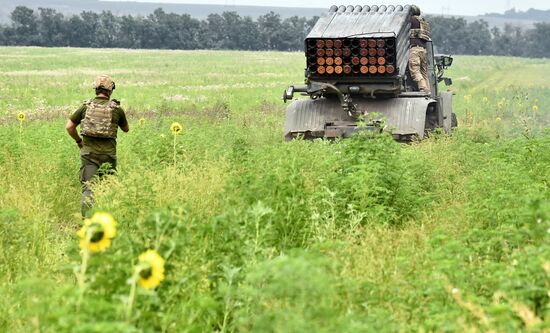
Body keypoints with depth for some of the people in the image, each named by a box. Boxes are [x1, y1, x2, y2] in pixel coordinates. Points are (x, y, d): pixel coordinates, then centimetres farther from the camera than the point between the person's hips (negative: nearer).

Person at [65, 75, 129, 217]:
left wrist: (78, 141, 19)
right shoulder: (116, 109, 1)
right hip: (108, 152, 0)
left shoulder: (86, 106, 4)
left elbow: (69, 126, 4)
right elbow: (126, 129, 19)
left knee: (88, 187, -3)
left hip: (88, 152, 0)